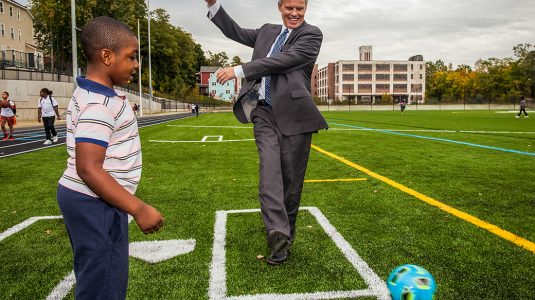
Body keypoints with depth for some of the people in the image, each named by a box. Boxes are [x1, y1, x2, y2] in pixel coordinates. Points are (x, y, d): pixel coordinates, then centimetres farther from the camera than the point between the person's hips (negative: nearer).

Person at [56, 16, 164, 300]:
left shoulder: (93, 94, 10)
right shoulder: (99, 106, -23)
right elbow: (88, 169, -28)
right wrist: (139, 209, -27)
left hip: (87, 199, 10)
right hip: (96, 204, -10)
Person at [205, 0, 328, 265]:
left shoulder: (312, 34, 2)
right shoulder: (267, 31, 21)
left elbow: (284, 60, -12)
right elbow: (236, 33, 32)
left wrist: (239, 70, -15)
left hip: (293, 114, -3)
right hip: (264, 113, 4)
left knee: (291, 178, 3)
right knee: (269, 170, -16)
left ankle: (285, 233, 18)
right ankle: (278, 233, -24)